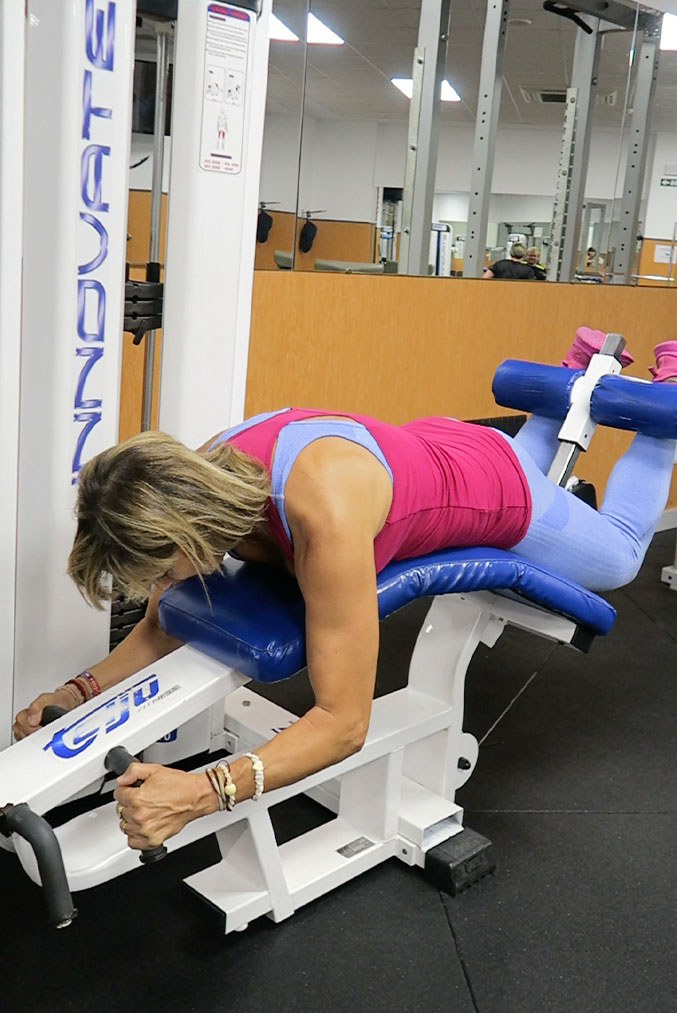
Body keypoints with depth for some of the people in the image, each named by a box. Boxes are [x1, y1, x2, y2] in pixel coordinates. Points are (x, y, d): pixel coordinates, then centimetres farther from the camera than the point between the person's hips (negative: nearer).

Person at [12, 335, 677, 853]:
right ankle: (584, 369, 57)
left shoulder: (323, 509, -50)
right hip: (425, 451, 6)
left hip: (494, 480, -6)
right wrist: (79, 691, -32)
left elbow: (344, 720, -47)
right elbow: (162, 632, -14)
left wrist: (202, 791, -57)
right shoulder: (193, 478, -28)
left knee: (618, 557, 28)